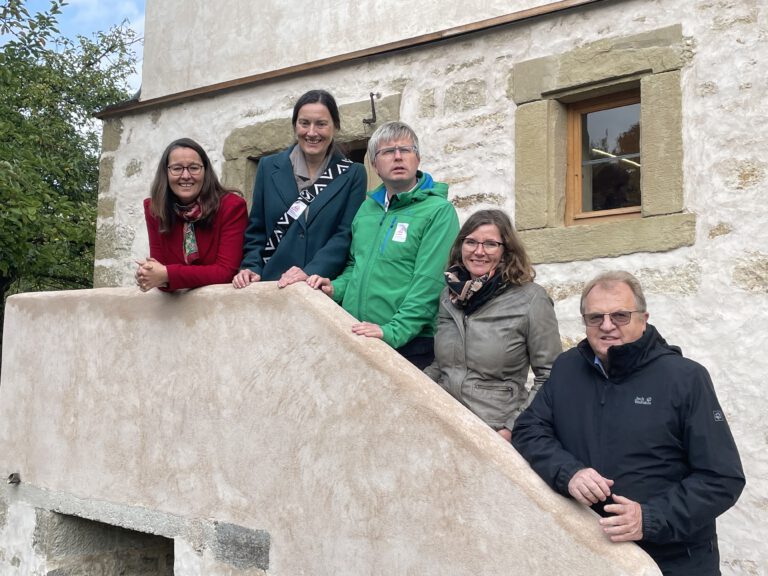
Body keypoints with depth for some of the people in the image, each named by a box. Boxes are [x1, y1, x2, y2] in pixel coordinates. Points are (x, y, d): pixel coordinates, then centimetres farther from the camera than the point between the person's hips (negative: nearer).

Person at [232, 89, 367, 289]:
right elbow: (256, 229, 12)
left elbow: (347, 233, -4)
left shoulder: (353, 175, 3)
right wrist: (251, 268, -4)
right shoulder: (269, 167, 10)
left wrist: (310, 272, -17)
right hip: (271, 284, 2)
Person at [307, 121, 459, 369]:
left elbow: (430, 283, -16)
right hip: (355, 338, 5)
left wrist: (393, 332, -24)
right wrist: (335, 288, 4)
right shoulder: (368, 207, 13)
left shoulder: (439, 211, -7)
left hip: (409, 345, -5)